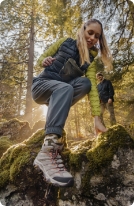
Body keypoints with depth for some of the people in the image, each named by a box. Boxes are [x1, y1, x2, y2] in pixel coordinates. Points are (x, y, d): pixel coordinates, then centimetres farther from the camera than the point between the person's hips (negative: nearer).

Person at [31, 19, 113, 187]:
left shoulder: (90, 60, 1)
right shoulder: (65, 42, 0)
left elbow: (92, 87, -13)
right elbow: (41, 59, 7)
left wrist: (97, 118, -25)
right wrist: (44, 61, -19)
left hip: (59, 94, 3)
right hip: (41, 85, -2)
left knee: (85, 82, -25)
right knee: (65, 88, -37)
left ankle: (53, 123, -22)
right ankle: (47, 153, -51)